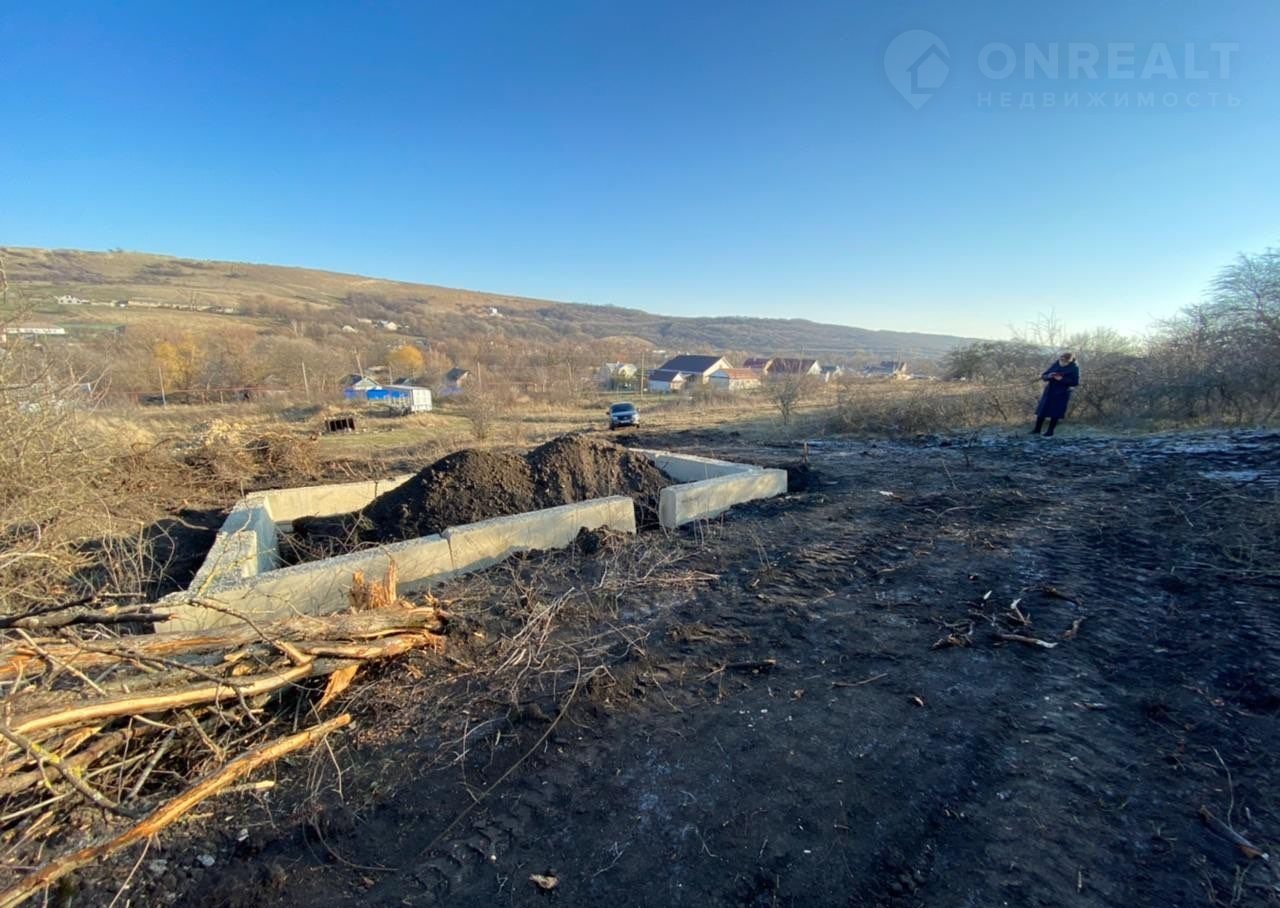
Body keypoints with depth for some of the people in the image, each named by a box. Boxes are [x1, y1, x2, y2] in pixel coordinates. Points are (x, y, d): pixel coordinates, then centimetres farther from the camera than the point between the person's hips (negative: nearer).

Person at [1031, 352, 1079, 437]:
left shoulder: (1074, 368, -9)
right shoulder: (1055, 365, 1)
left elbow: (1075, 382, -13)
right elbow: (1044, 375, 3)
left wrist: (1061, 379, -23)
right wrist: (1049, 376, -20)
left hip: (1062, 394, -4)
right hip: (1049, 391, 4)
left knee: (1055, 413, 1)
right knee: (1041, 411, 5)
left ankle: (1050, 431, 13)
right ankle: (1037, 429, 16)